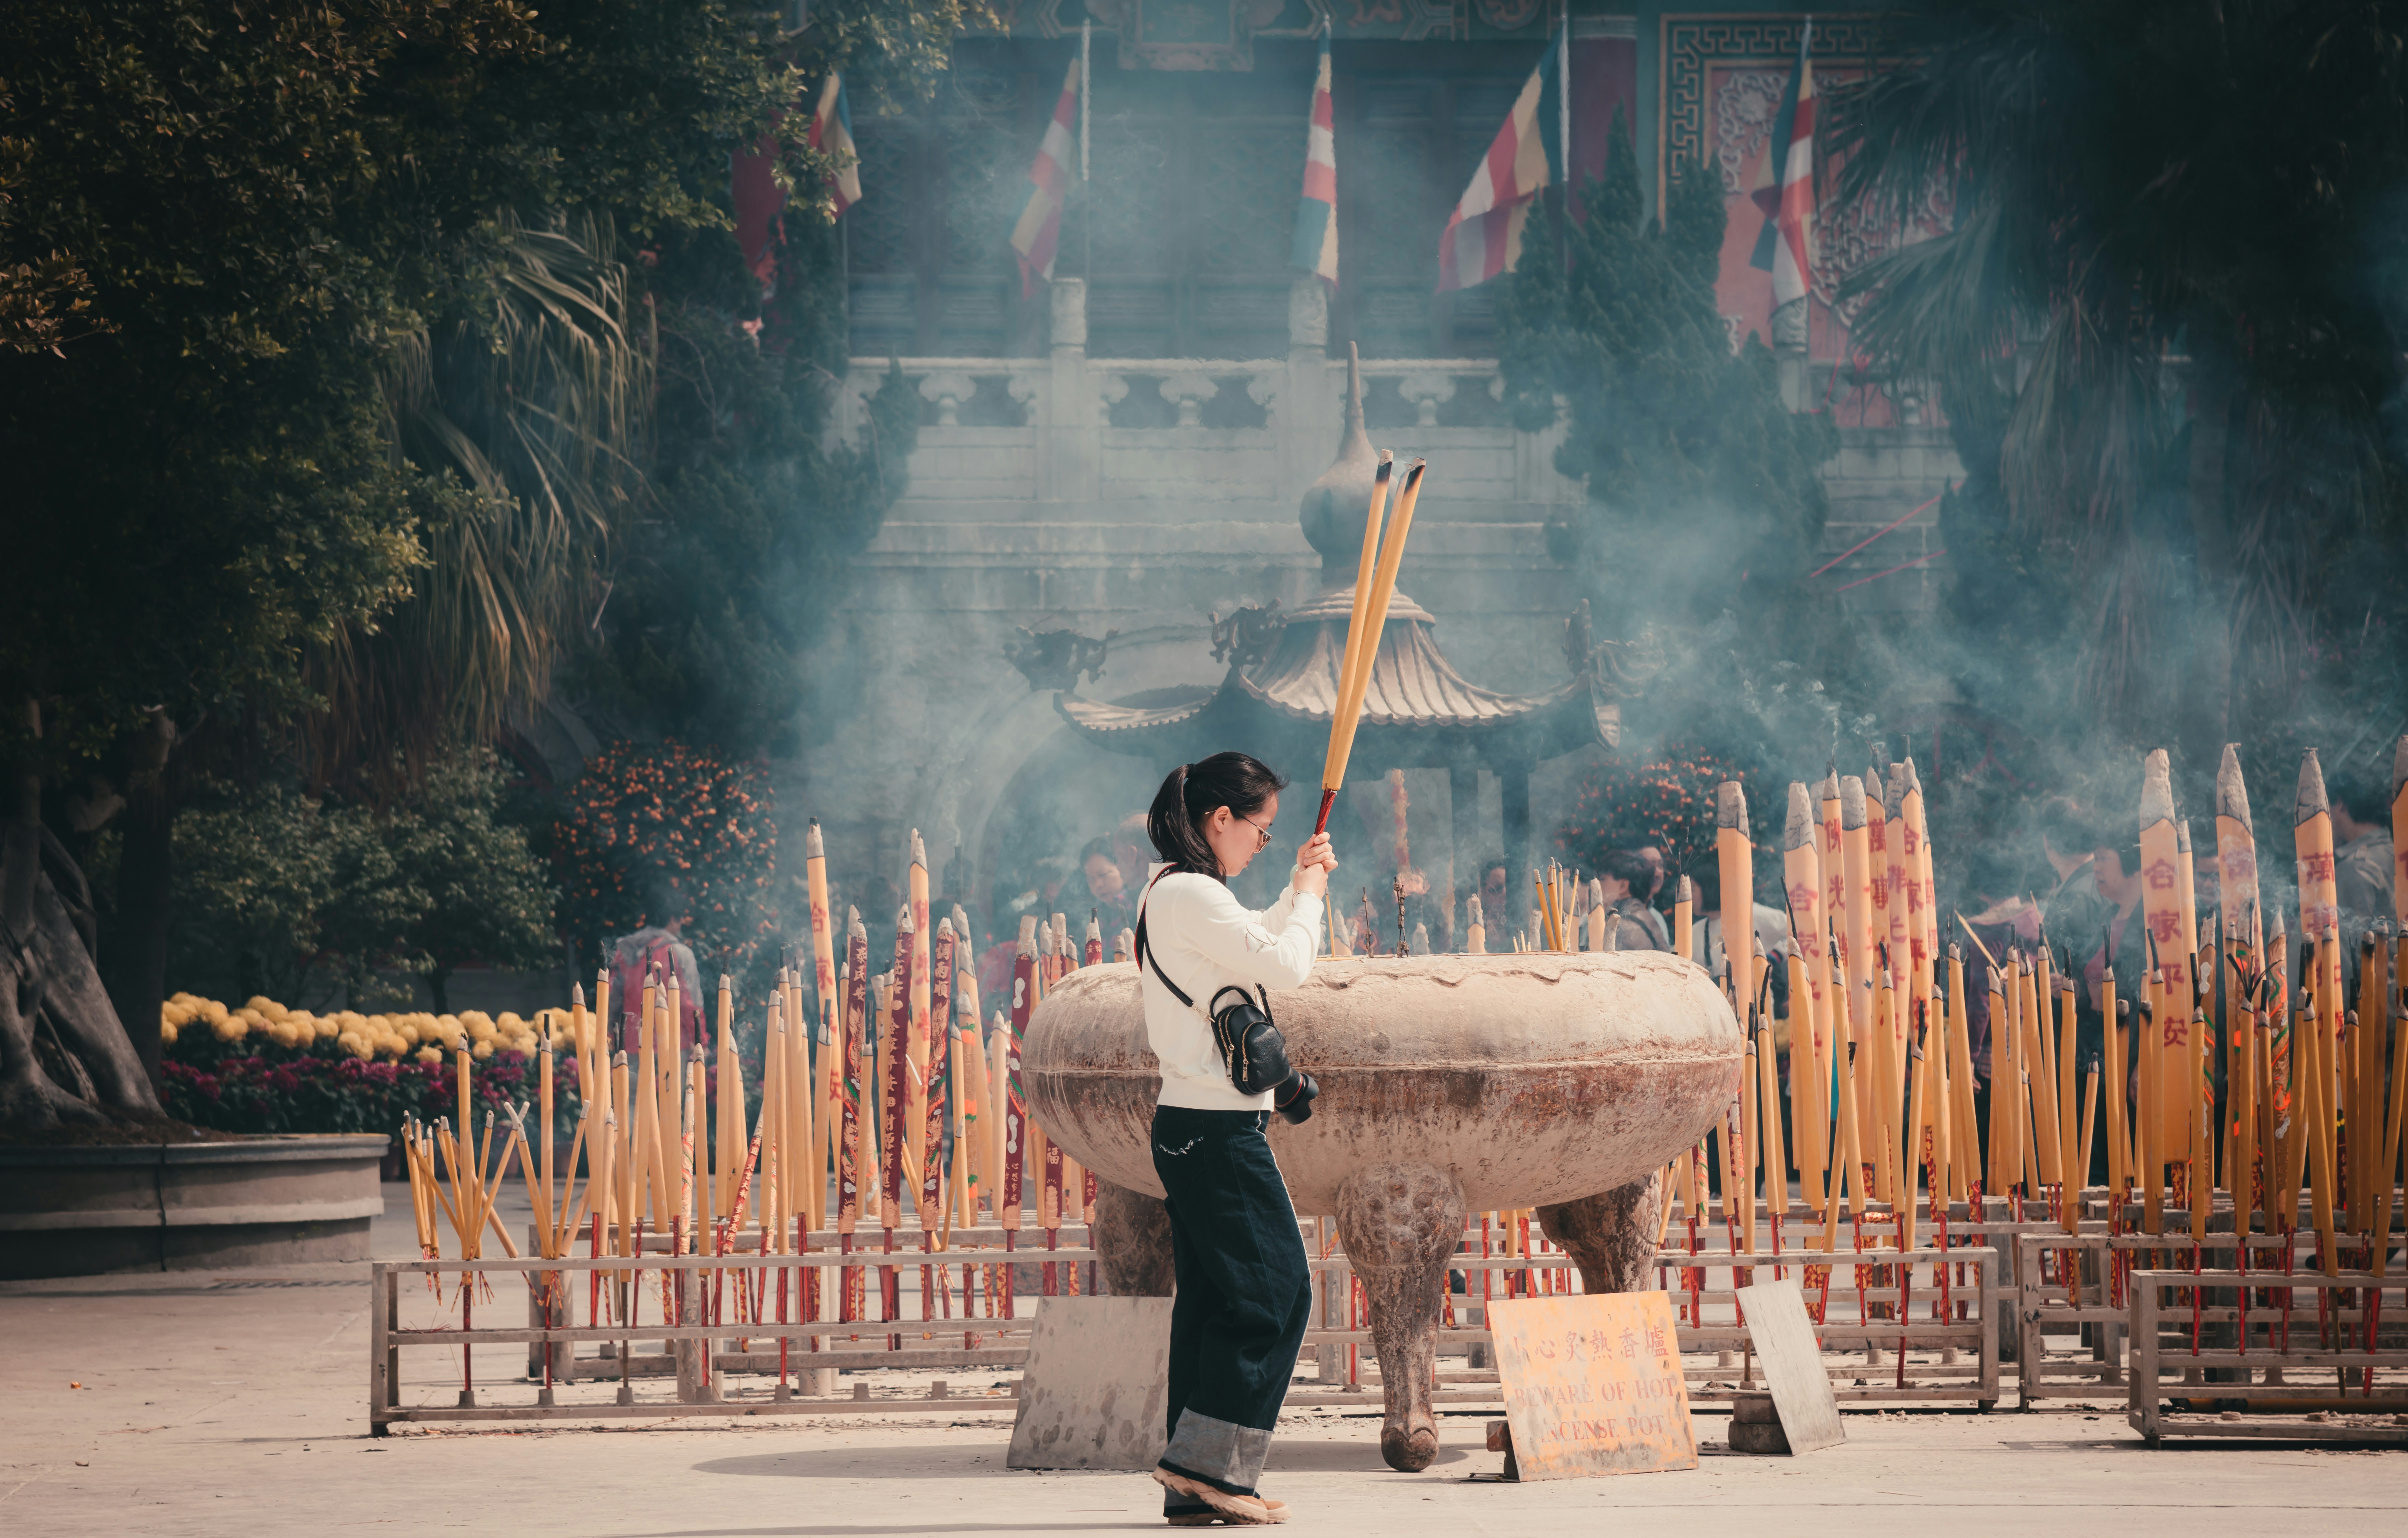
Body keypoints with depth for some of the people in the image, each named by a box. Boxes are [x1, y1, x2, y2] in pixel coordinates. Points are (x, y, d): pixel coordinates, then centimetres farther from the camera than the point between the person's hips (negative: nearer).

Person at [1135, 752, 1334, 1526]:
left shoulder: (1173, 893, 17)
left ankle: (1195, 1487, 8)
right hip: (1217, 1130, -10)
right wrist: (1308, 896, -2)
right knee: (1274, 1292, -8)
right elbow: (1283, 965, -19)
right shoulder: (1191, 895, -15)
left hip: (1192, 1131, 10)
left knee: (1212, 1300, 9)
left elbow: (1251, 954, 33)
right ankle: (1207, 1462, -10)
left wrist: (1298, 891, 26)